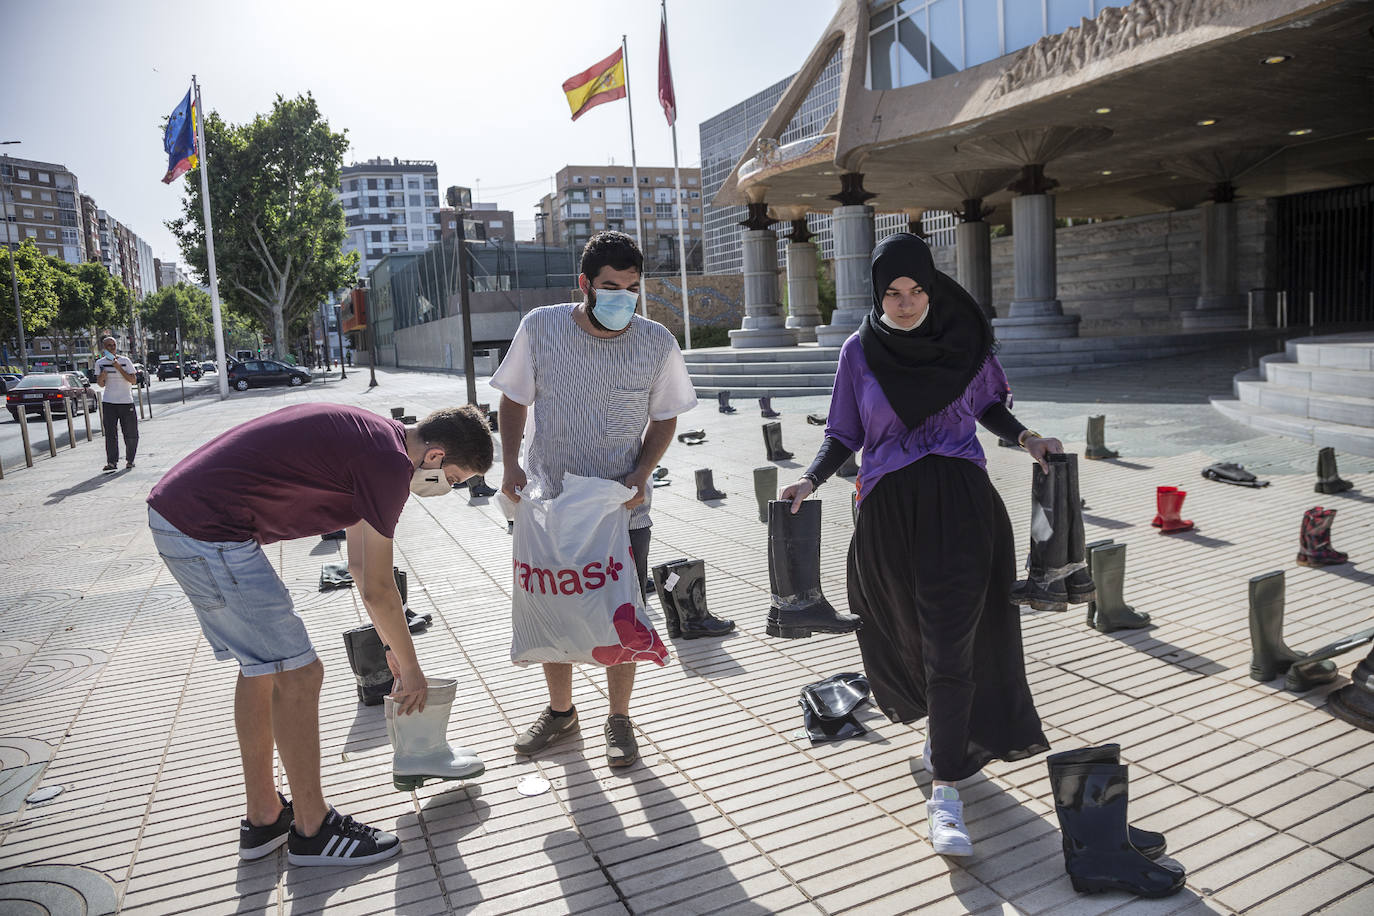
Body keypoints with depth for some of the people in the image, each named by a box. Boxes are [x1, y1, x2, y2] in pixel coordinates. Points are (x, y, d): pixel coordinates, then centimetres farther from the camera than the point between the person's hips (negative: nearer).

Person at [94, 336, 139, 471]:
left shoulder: (125, 361, 2)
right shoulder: (100, 363, 7)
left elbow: (134, 380, -5)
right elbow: (101, 384, 6)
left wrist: (119, 368, -13)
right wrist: (102, 377, -16)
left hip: (127, 402, -1)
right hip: (108, 403, 1)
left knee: (131, 435, 1)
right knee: (110, 434, -6)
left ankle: (130, 460, 16)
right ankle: (112, 462, -5)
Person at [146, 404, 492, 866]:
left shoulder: (371, 439, 15)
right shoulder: (390, 462, -16)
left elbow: (359, 564, 23)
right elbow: (378, 590, -9)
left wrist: (392, 646, 29)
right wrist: (411, 668, 7)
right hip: (208, 531, -11)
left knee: (261, 667, 19)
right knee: (298, 674, -2)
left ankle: (263, 819, 31)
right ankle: (312, 829, 13)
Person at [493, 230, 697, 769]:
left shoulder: (656, 344, -9)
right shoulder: (541, 327, -10)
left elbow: (664, 416, 3)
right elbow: (514, 399, 2)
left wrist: (641, 474, -11)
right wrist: (510, 462, -11)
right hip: (549, 502, 1)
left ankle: (619, 720, 29)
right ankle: (560, 711, 37)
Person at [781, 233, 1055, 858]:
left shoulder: (963, 338, 2)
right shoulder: (861, 350, 2)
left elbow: (989, 406, 15)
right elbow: (845, 434, 5)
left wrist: (1025, 437, -3)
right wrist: (810, 480, -10)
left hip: (960, 501, -1)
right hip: (890, 507, 1)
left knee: (951, 641, -6)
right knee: (907, 634, 12)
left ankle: (945, 792, 1)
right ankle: (945, 728, 44)